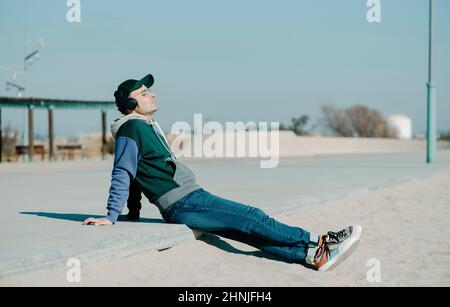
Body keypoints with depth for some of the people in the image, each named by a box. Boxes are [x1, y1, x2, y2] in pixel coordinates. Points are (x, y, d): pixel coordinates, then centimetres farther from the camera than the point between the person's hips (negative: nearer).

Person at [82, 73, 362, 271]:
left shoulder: (148, 127, 21)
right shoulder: (131, 129, -8)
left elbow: (134, 174, 26)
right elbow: (123, 174, -13)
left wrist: (133, 214, 29)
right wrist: (112, 216, -17)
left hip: (191, 198, 9)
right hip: (183, 204, -9)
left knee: (249, 231, -1)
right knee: (252, 218, -11)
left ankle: (314, 256, -6)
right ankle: (319, 243, -9)